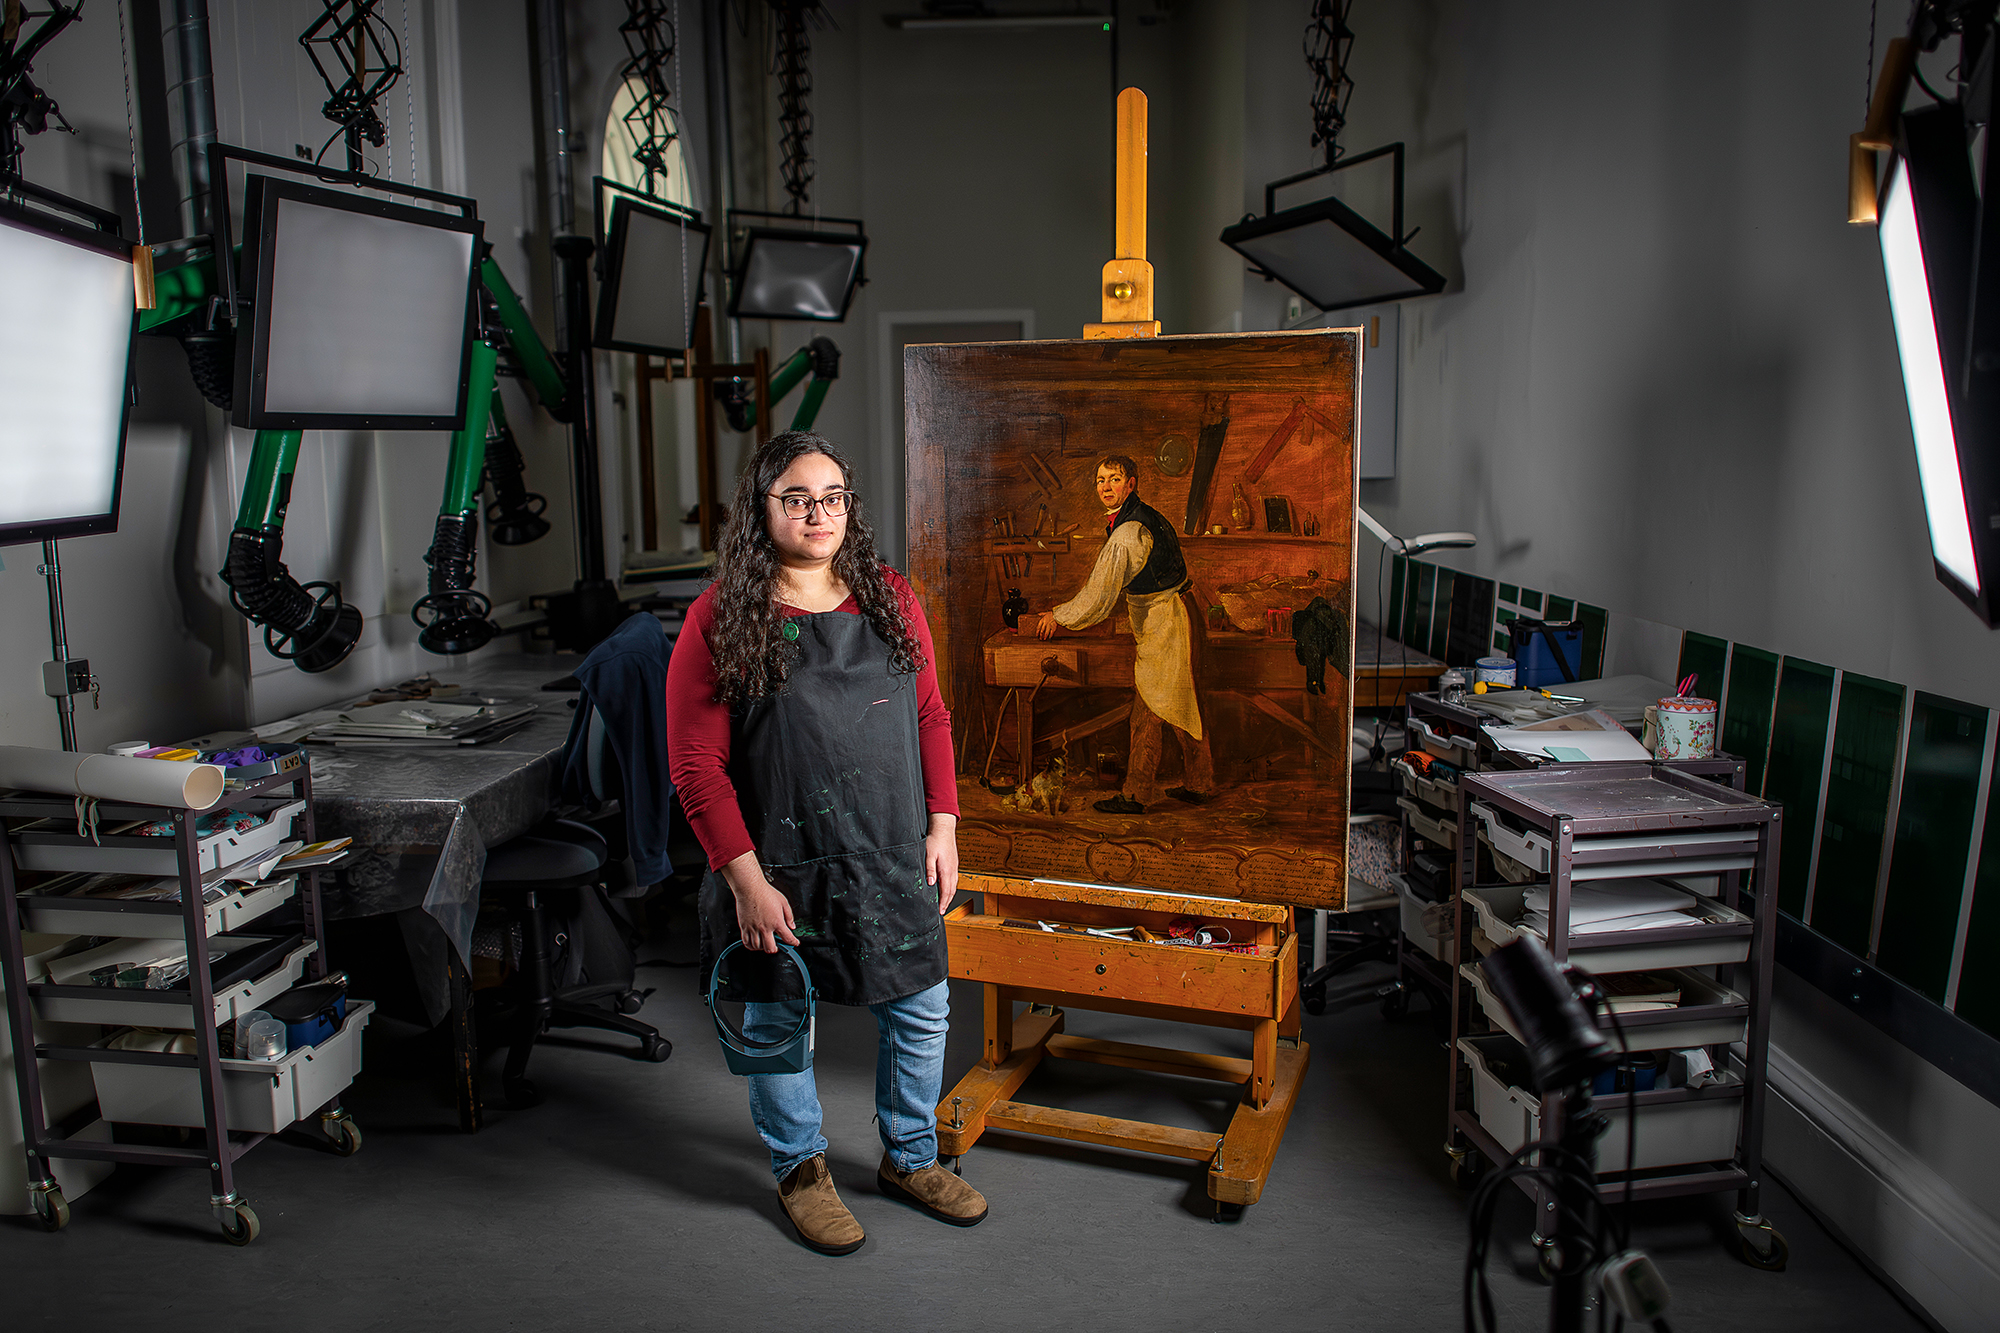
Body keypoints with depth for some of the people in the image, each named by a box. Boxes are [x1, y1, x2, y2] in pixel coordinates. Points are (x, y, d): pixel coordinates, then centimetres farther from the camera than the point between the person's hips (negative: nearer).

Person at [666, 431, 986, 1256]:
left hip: (892, 861, 4)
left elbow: (931, 718, 9)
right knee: (778, 1023, 13)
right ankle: (800, 1170, 37)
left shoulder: (890, 599, 3)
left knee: (920, 1013, 14)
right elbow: (695, 764, -12)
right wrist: (746, 880, -15)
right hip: (782, 869, -3)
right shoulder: (720, 620, -10)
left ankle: (910, 1159, 37)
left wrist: (942, 827, 2)